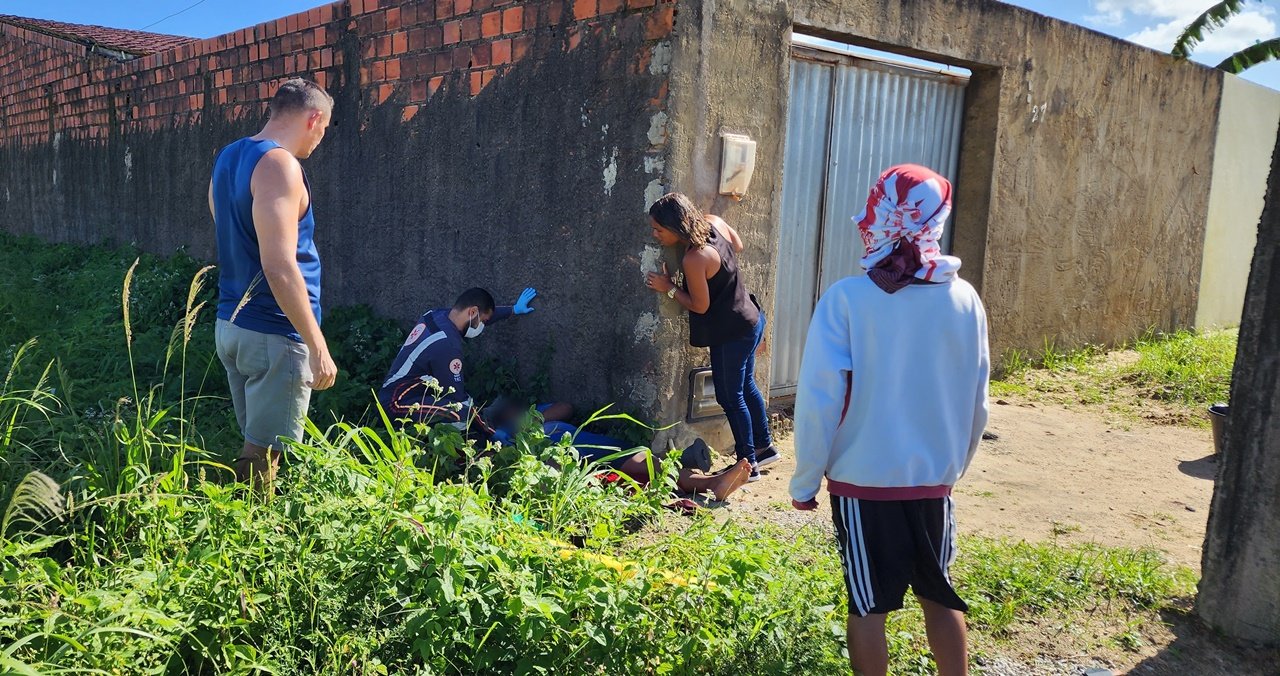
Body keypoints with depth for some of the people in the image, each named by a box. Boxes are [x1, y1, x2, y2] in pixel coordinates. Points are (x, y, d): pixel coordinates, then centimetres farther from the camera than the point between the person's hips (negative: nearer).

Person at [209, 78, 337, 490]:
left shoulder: (227, 158, 13)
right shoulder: (279, 165, -17)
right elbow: (279, 266, -24)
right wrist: (318, 347, -21)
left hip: (230, 325, 9)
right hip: (273, 335, -9)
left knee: (254, 447, 18)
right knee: (262, 459, 0)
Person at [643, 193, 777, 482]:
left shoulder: (694, 259, -28)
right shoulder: (715, 223, -5)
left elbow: (700, 305, -17)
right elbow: (737, 246, 14)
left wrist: (669, 288, -9)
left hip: (732, 333, -9)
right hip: (751, 319, 9)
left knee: (730, 396, 5)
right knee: (746, 387, 23)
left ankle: (748, 464, 17)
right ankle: (764, 447, 39)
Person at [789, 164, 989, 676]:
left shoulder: (847, 299, -15)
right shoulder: (965, 299, -3)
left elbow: (818, 400, -15)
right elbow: (976, 403, 5)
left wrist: (805, 481, -3)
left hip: (862, 481, -3)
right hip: (933, 481, 4)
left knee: (869, 607, 10)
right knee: (940, 596, 21)